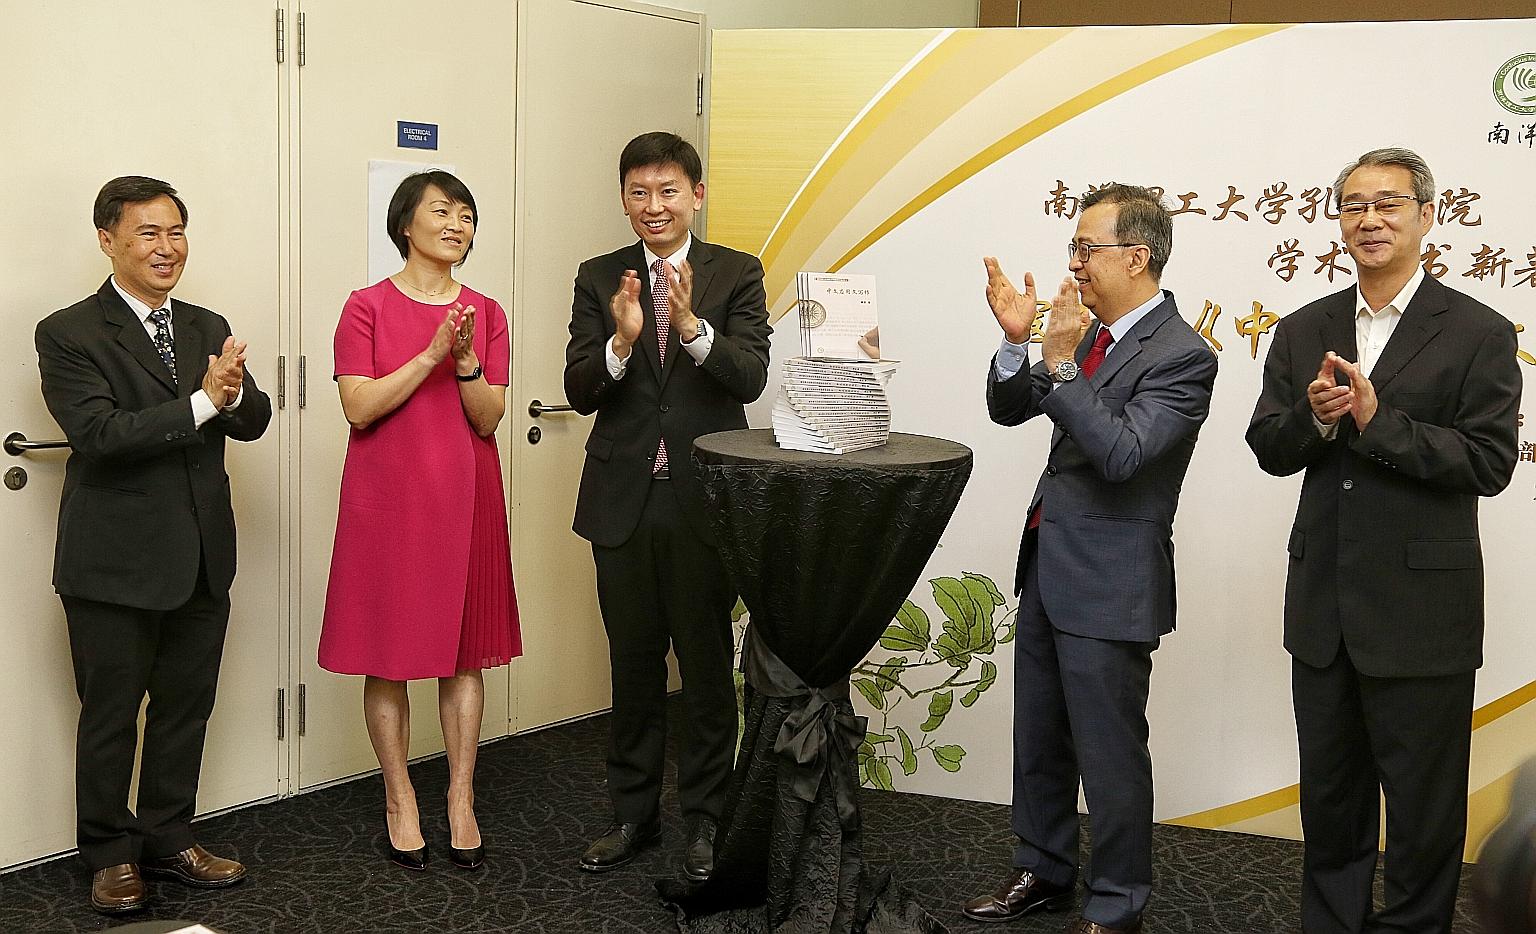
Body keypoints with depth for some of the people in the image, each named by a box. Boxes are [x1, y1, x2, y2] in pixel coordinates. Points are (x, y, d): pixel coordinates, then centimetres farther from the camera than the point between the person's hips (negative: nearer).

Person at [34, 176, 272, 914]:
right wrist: (201, 402, -25)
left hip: (202, 559, 5)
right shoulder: (68, 334, -8)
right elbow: (99, 433, -20)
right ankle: (110, 854, 22)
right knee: (110, 715, 7)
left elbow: (252, 422, 1)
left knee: (186, 708, 14)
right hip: (115, 563, -5)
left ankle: (168, 840, 29)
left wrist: (233, 394, -22)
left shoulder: (208, 329, 10)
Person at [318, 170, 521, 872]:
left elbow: (489, 418, 0)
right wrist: (432, 354, -19)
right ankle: (399, 800, 15)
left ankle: (461, 799, 15)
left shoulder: (485, 313, 6)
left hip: (464, 498, 3)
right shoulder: (368, 307, -2)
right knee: (389, 656, 3)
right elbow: (359, 407, -12)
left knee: (465, 653, 6)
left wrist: (466, 360, -18)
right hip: (387, 498, -3)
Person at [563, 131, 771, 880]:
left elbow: (750, 377, -14)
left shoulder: (737, 274, -1)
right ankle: (632, 813, 26)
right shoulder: (600, 279, 4)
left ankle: (705, 818, 19)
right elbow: (580, 392, -4)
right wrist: (622, 341, -23)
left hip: (705, 500, -2)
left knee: (707, 664, 6)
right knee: (633, 663, 13)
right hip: (623, 501, 2)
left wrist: (691, 325, -30)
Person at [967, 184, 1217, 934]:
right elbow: (1009, 410, 10)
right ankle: (1043, 871, 37)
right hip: (1048, 566, 8)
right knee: (1038, 738, 20)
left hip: (1109, 584, -8)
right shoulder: (1091, 333, 6)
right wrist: (1017, 342, -8)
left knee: (1109, 752, 4)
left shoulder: (1180, 357, -17)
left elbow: (1122, 453, -26)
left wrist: (1062, 365, -28)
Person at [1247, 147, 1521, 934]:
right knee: (1329, 792, 18)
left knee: (1422, 801, 7)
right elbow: (1268, 449, 4)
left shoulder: (1478, 333, -7)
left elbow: (1489, 462, -15)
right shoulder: (1304, 331, 7)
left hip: (1420, 608, -5)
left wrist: (1377, 420, -23)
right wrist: (1315, 416, -16)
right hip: (1324, 601, 5)